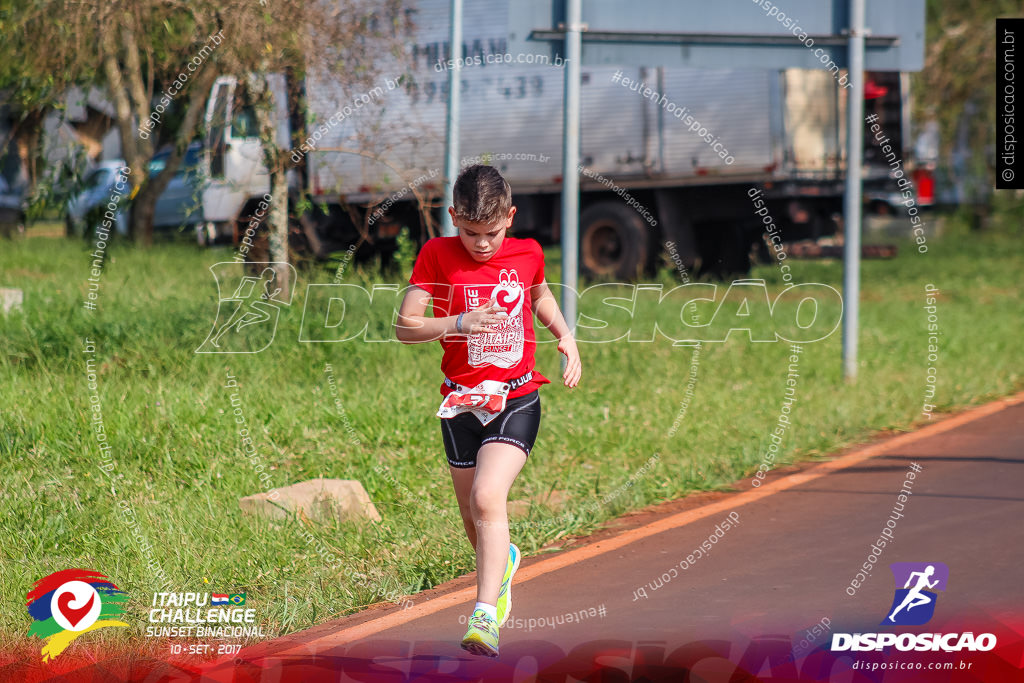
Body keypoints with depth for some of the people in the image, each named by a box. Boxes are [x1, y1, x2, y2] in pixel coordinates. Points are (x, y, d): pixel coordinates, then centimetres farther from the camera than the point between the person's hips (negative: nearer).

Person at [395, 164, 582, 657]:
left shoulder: (527, 253, 0)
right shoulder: (437, 255, -6)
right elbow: (404, 326, -8)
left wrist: (565, 335, 8)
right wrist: (461, 323, -22)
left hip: (517, 399, -1)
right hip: (460, 403, 2)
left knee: (488, 497, -23)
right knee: (473, 516, 13)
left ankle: (485, 614, -25)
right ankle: (503, 561, 48)